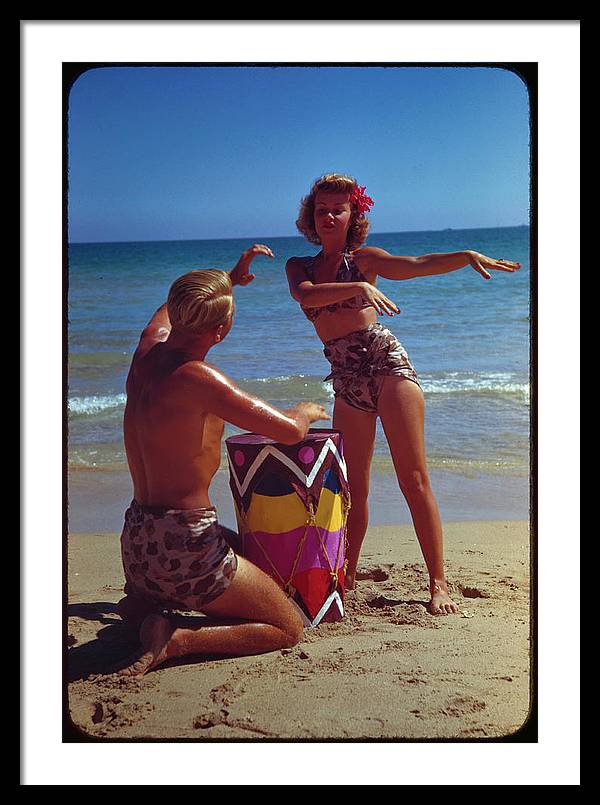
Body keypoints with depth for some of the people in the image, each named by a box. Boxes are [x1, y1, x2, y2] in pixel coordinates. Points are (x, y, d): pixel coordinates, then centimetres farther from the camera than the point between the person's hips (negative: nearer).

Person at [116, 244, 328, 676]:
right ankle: (175, 640, -10)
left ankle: (144, 605, 16)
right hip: (183, 547, -8)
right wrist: (306, 412, 1)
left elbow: (168, 311, 28)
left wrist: (229, 278, 35)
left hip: (136, 543, 9)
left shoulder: (148, 350, 2)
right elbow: (289, 430, -23)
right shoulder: (197, 377, -22)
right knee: (289, 627, 7)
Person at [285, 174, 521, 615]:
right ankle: (348, 573, 23)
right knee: (353, 487, 8)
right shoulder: (298, 266, 12)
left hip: (387, 364, -3)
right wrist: (359, 287, -27)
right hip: (346, 381, 3)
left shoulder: (362, 258, 5)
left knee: (414, 478, -8)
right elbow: (305, 294, -11)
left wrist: (468, 255, -29)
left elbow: (415, 265, -12)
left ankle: (439, 582, -5)